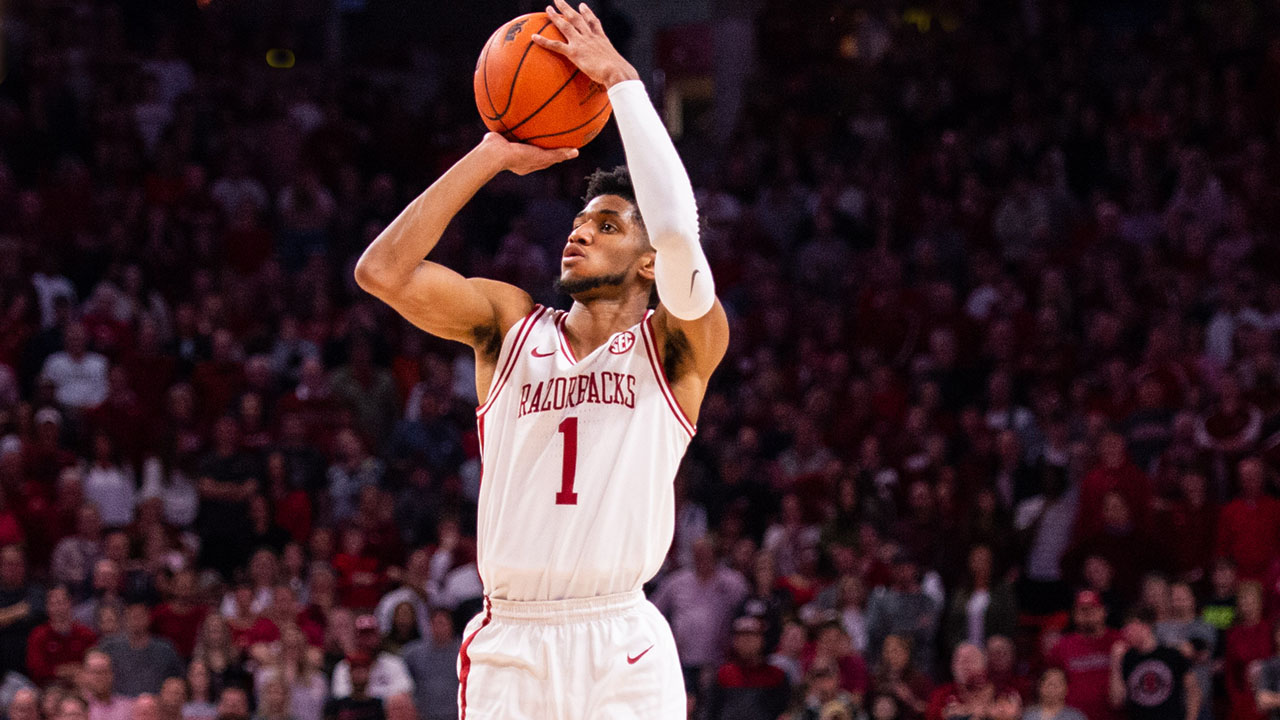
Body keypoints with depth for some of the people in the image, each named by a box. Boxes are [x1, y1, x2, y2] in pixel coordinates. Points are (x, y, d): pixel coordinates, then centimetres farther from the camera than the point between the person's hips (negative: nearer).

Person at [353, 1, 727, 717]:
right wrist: (492, 155, 2)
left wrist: (621, 78, -10)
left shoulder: (678, 345, 4)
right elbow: (383, 270, 0)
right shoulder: (510, 323, 13)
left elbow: (677, 230, -16)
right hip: (509, 649, 2)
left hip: (624, 654, -2)